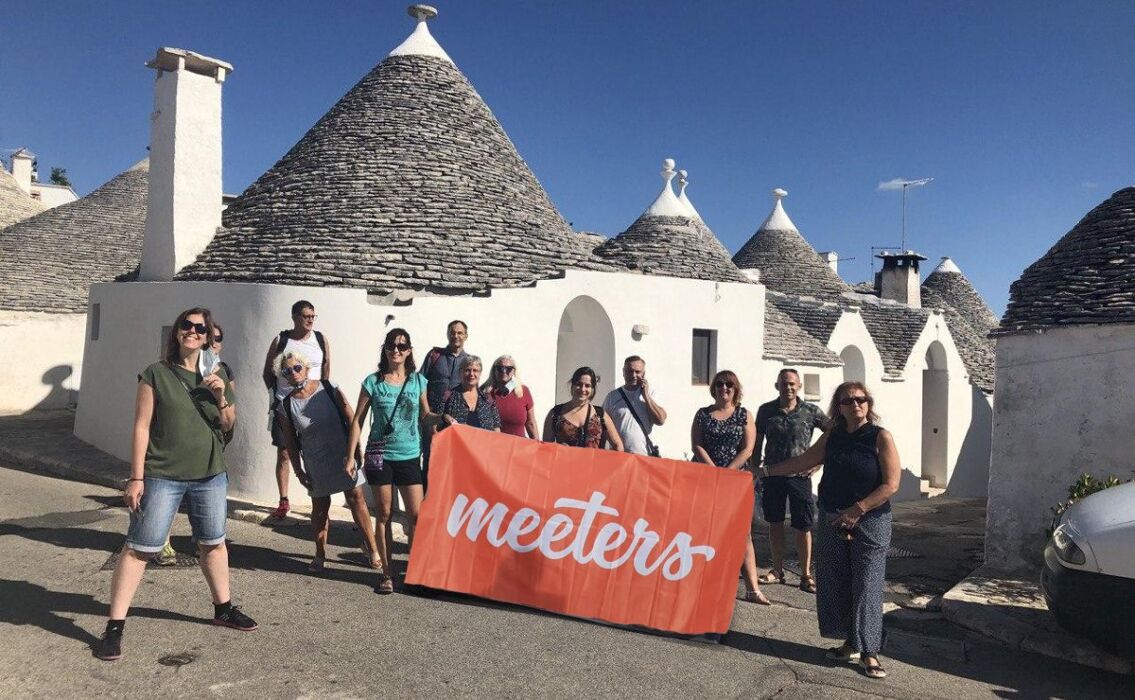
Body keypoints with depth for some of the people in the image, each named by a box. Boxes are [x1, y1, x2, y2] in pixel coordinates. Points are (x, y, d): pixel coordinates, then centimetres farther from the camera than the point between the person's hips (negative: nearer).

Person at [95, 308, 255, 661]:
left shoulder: (217, 374, 6)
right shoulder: (156, 374, -6)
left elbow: (228, 425, 9)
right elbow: (141, 427, -8)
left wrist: (221, 396, -10)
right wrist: (136, 477, -11)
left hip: (210, 475, 4)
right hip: (162, 476, -4)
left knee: (213, 542, 16)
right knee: (138, 548, -2)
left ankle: (224, 608, 32)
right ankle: (114, 626, 9)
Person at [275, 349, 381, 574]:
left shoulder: (328, 388, -7)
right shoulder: (286, 405, -4)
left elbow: (350, 418, -3)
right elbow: (290, 442, 2)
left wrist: (356, 450, -4)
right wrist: (299, 471, 2)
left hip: (344, 455, -1)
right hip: (316, 464, 1)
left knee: (356, 498, -1)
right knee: (320, 507, 8)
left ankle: (372, 548, 9)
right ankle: (320, 554, 26)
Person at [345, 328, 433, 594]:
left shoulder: (418, 381, 4)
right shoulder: (373, 382, -2)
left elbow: (425, 415, 13)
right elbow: (358, 421, 0)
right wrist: (350, 456, -4)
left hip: (410, 456, 1)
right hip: (380, 455, -1)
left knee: (416, 515, 0)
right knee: (383, 514, 7)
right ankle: (386, 572, 17)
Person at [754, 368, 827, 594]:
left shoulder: (811, 411, -2)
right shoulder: (766, 410, 3)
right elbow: (757, 442, 8)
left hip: (799, 475, -2)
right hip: (773, 474, 2)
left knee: (803, 526, 1)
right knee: (775, 524, 11)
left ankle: (806, 576, 12)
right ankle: (777, 570, 24)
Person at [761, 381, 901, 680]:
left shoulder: (880, 437, -8)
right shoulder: (832, 436, 7)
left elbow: (891, 484, -12)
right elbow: (804, 461, 16)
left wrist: (856, 510, -17)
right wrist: (766, 470, 14)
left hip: (869, 523, -5)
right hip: (832, 521, 5)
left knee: (866, 586, -3)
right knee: (834, 584, 8)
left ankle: (869, 652, 7)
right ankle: (851, 643, 21)